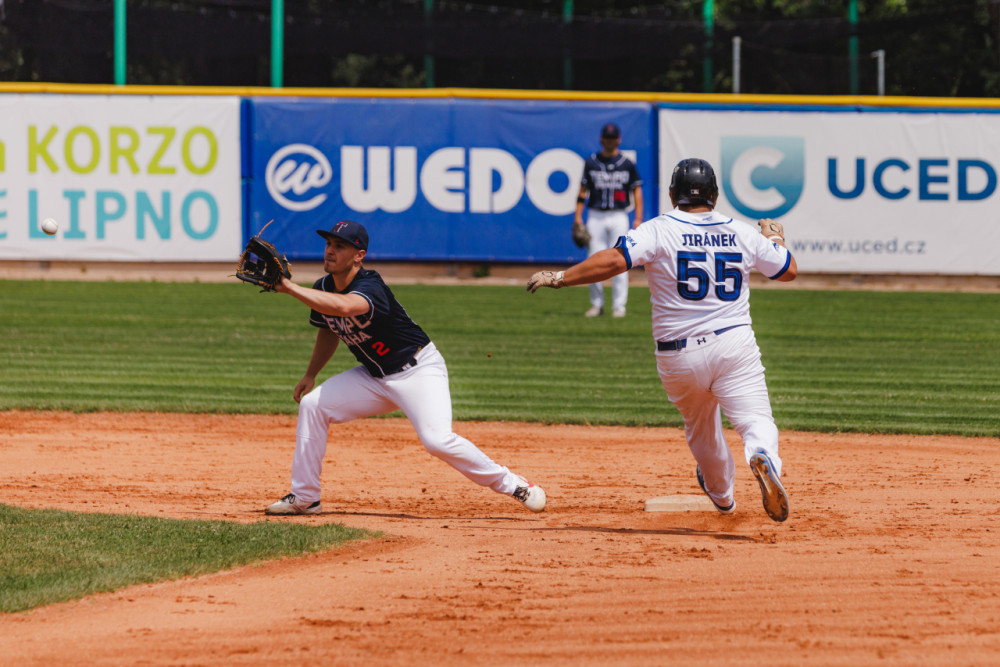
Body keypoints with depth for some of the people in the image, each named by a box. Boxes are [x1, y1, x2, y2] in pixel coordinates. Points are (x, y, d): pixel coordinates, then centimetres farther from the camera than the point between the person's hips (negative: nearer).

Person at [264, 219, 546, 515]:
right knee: (312, 404, -4)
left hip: (418, 370, -8)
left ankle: (512, 484, -10)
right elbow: (329, 330, 20)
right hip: (374, 377, 8)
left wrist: (290, 288, -47)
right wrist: (310, 375, 15)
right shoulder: (323, 289, -1)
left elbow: (343, 306, -52)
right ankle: (304, 498, 4)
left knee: (437, 439, -26)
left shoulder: (370, 287, -28)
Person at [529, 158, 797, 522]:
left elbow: (614, 260, -21)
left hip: (677, 355, 0)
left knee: (701, 426, 24)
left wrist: (559, 277, -15)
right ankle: (763, 458, -41)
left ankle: (722, 494, 43)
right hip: (735, 347, 0)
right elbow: (789, 270, 16)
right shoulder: (743, 232, 4)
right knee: (755, 419, -7)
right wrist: (775, 237, 36)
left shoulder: (658, 231, -6)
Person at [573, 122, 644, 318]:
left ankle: (619, 306, -2)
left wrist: (638, 219, -3)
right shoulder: (591, 163, 8)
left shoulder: (627, 164, 5)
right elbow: (583, 190, 9)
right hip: (596, 216, 1)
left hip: (618, 216, -1)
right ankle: (596, 304, 9)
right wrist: (578, 217, 1)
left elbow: (636, 191, 6)